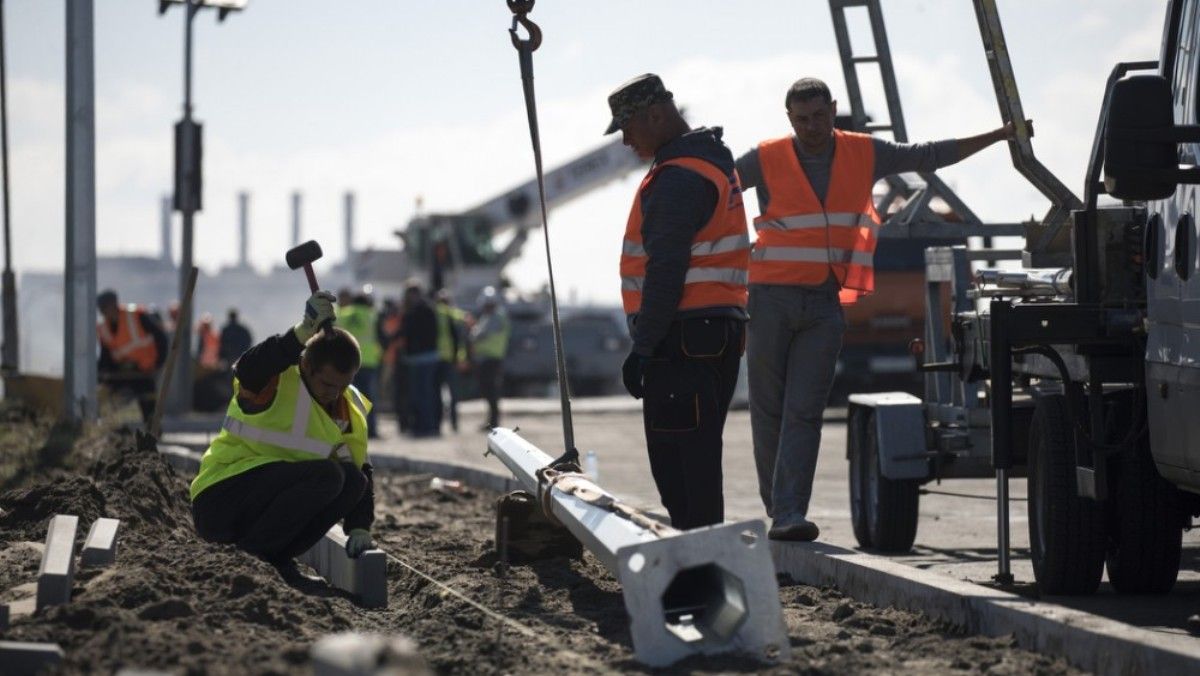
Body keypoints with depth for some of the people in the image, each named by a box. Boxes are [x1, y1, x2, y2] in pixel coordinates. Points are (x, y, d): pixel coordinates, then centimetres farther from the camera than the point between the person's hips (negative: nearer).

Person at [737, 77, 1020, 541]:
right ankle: (777, 502, 21)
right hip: (772, 299, -1)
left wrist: (999, 136, 15)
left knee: (804, 411, -7)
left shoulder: (864, 154, 5)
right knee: (768, 409, 4)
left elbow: (929, 157, 15)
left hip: (825, 303, 1)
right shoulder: (767, 161, -2)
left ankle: (789, 516, -13)